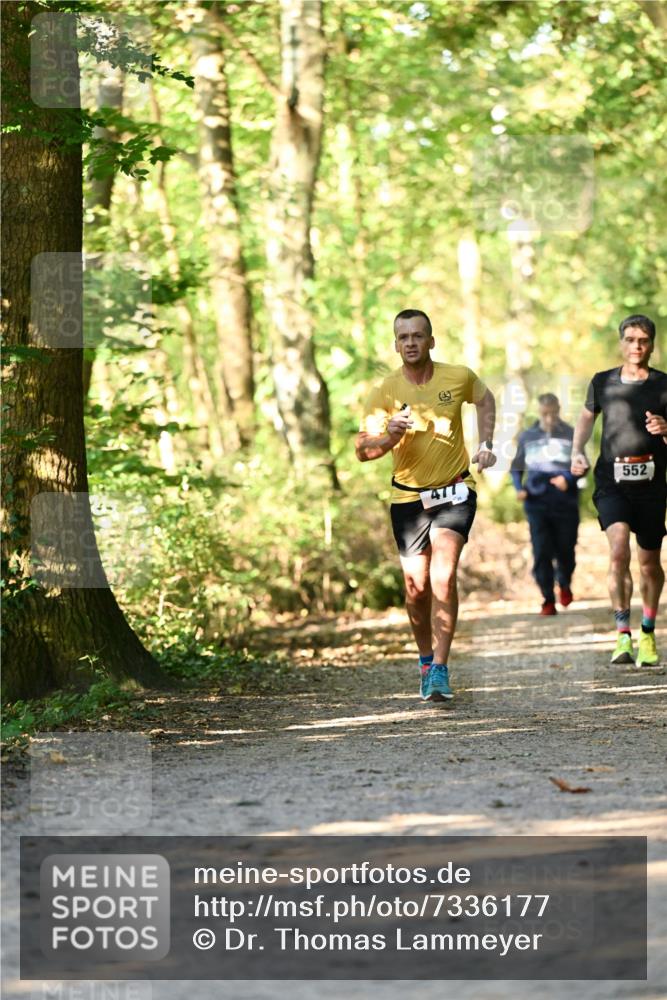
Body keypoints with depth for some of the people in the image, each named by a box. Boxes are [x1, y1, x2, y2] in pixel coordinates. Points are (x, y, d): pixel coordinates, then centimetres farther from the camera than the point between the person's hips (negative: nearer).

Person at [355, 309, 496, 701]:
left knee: (443, 576, -19)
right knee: (416, 587, 4)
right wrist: (389, 436, -28)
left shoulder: (459, 377, -4)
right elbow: (362, 450, -7)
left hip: (455, 491, -1)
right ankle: (427, 659, 29)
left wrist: (486, 444, 8)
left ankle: (440, 671, -18)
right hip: (408, 496, 1)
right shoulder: (385, 393, -7)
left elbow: (485, 399, 19)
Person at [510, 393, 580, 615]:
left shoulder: (570, 435, 0)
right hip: (537, 503, 1)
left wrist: (568, 478, -18)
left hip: (565, 503, -1)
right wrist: (519, 488, -2)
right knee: (541, 553, -6)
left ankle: (564, 585, 37)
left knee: (565, 550, 6)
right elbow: (517, 467, 15)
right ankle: (548, 600, 1)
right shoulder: (527, 437, 6)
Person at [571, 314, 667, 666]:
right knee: (619, 549, -22)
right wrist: (577, 451, 9)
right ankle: (623, 634, -18)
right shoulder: (603, 383, 6)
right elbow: (586, 417, 25)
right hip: (612, 481, 0)